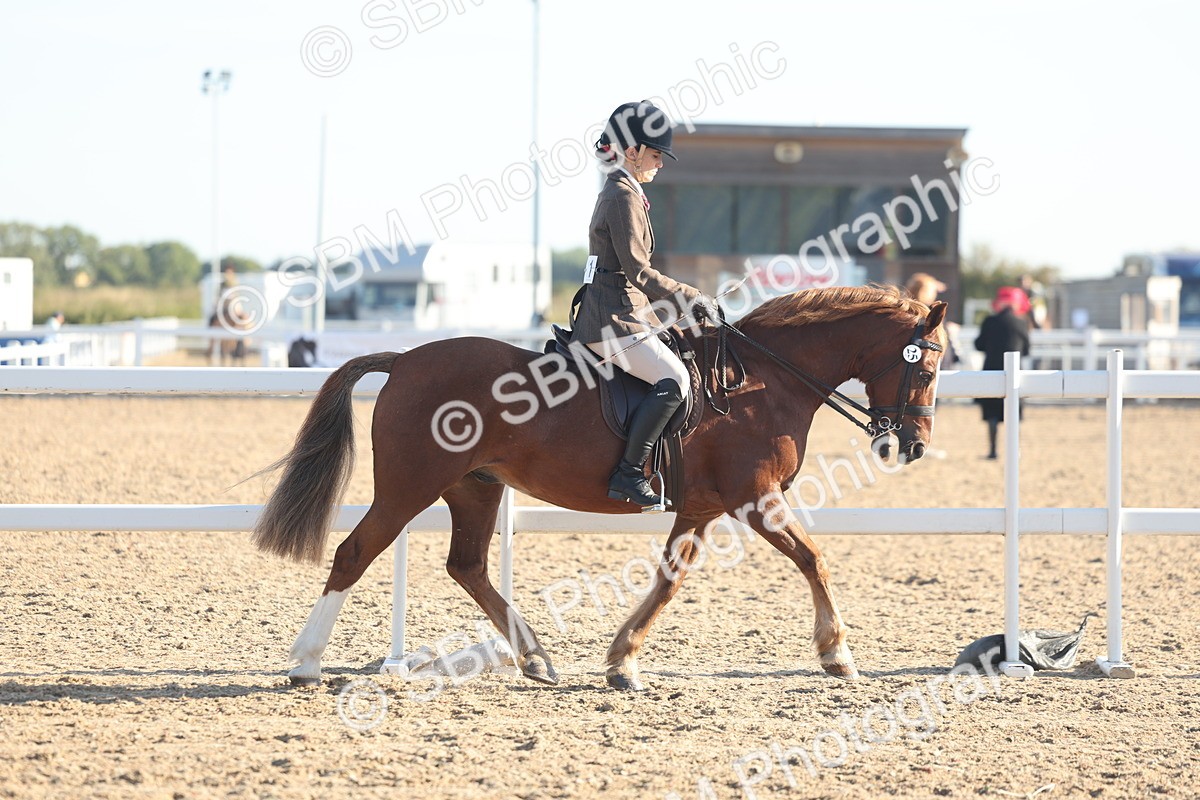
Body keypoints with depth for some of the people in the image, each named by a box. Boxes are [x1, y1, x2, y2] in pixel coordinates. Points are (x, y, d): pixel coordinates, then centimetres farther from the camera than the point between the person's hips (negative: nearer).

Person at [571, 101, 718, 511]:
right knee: (673, 378, -23)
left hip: (621, 312, 11)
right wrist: (689, 297, -12)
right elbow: (636, 270, -18)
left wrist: (682, 300, 19)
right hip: (613, 319, -11)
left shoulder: (617, 193, 20)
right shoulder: (623, 196, -12)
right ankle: (628, 474, -25)